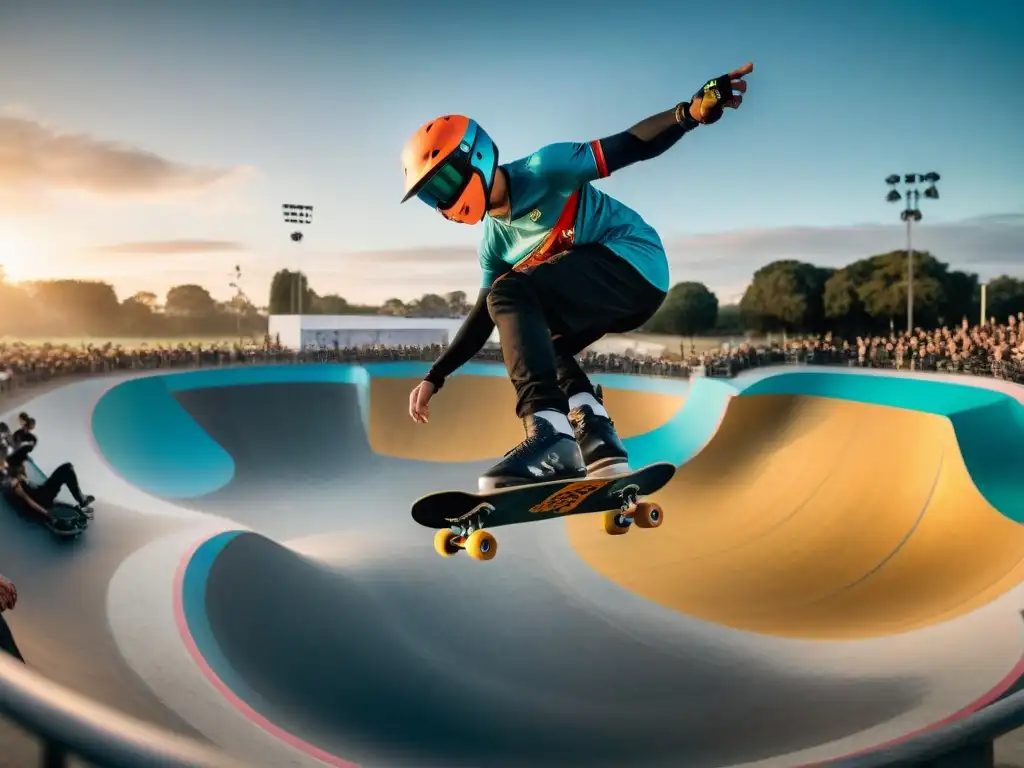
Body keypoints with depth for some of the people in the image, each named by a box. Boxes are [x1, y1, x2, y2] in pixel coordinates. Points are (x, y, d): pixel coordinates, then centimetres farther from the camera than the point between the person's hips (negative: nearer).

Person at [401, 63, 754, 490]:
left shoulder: (544, 171, -9)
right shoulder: (494, 241, 13)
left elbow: (628, 147, -14)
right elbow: (486, 317, 18)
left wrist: (689, 112, -31)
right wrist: (434, 378, 15)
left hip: (635, 262, -10)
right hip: (608, 293, 10)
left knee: (510, 293, -25)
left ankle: (550, 431, -39)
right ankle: (599, 443, -1)